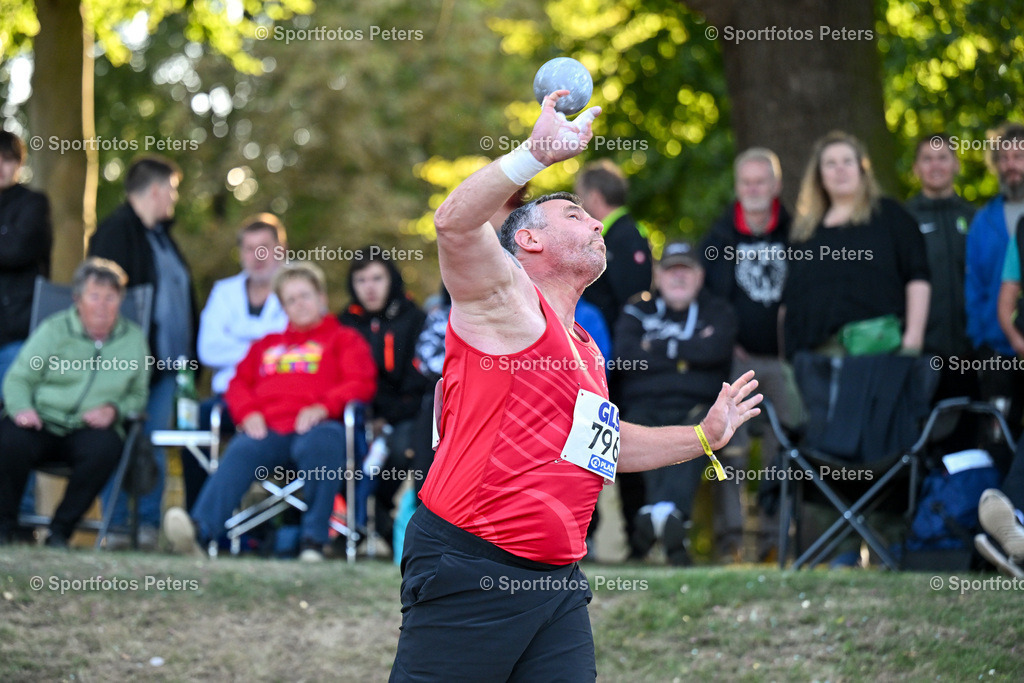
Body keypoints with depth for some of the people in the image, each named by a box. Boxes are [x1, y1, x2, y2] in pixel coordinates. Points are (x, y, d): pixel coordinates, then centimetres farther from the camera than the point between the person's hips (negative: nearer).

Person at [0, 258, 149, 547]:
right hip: (41, 423, -1)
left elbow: (137, 396, 17)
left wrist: (113, 410, -6)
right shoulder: (53, 330, 7)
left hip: (91, 429, 1)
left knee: (106, 447, -35)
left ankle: (60, 531, -17)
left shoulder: (133, 339, 12)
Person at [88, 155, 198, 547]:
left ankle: (148, 523, 10)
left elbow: (183, 296, 24)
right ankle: (117, 525, 0)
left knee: (156, 445, 6)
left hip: (164, 363, 8)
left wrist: (187, 356, 16)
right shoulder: (116, 232, -8)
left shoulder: (161, 235, 20)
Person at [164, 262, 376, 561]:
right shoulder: (267, 344, 36)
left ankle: (314, 539, -35)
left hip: (313, 426, -3)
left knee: (320, 444, -40)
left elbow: (361, 384, 6)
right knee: (240, 453, -31)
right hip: (267, 429, 3)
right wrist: (248, 412, 1)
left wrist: (323, 407, -12)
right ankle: (199, 529, -54)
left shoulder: (344, 339, 23)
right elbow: (239, 382, 25)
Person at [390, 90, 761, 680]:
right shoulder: (507, 300, -2)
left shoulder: (587, 353, 23)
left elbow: (599, 441, 40)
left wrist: (704, 437, 39)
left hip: (556, 582, 8)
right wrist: (539, 153, -26)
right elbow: (456, 223, -22)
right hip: (468, 571, -8)